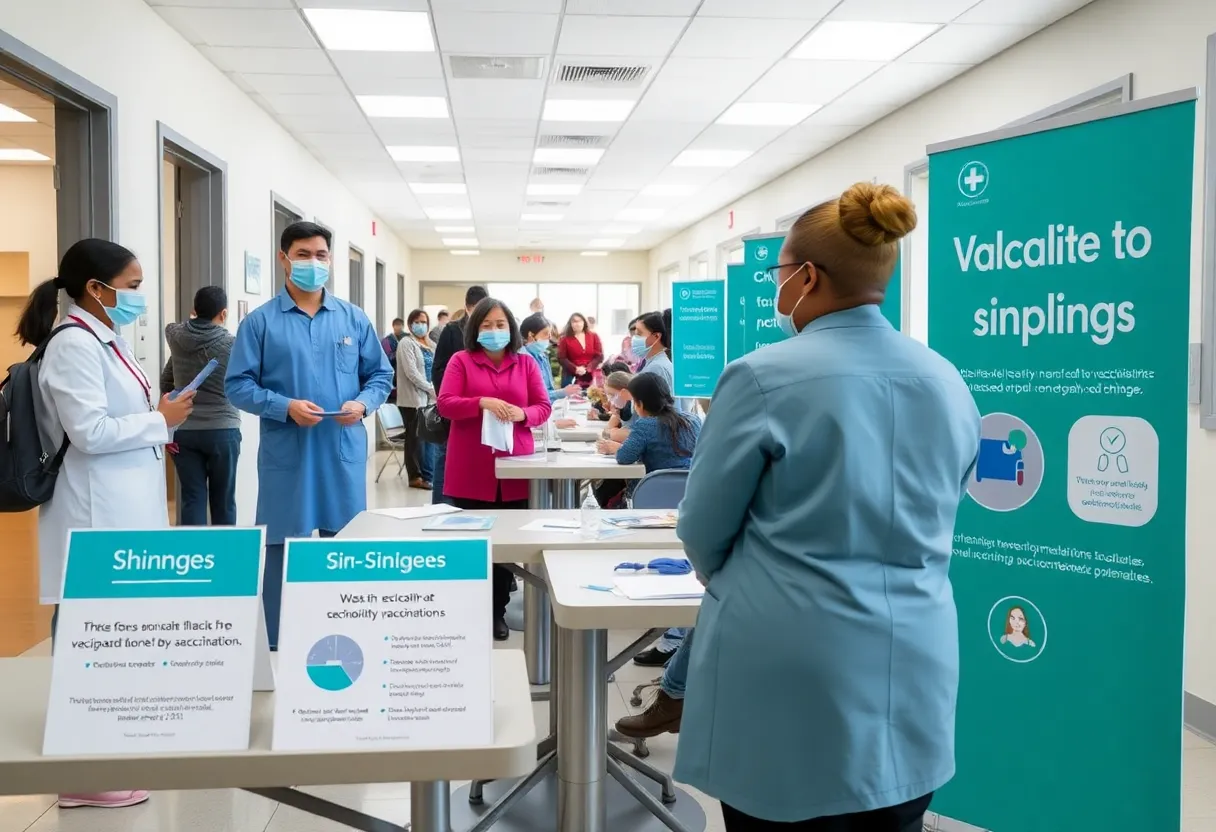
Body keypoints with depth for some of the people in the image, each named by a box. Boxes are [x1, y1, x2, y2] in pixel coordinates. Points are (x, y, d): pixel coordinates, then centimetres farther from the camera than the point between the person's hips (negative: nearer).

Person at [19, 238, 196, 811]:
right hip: (98, 514, -10)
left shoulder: (106, 341, 14)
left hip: (126, 508, 10)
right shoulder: (74, 346, -15)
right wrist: (160, 420, -13)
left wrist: (158, 422, 10)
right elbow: (89, 432, -21)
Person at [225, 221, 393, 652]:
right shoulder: (260, 321, 0)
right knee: (283, 554, 3)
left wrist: (362, 403, -9)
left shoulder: (354, 319, 9)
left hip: (344, 456, 3)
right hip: (286, 457, -2)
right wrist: (285, 407, -18)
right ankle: (281, 650, 16)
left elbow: (380, 375, 11)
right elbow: (238, 385, -4)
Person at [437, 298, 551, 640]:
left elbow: (544, 407, 7)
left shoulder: (526, 364, 9)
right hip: (471, 469, -2)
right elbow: (445, 404, -6)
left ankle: (498, 611, 18)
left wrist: (522, 413, -15)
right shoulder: (461, 361, 2)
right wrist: (483, 402, -20)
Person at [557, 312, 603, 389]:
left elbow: (599, 356, 4)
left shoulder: (593, 336, 9)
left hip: (590, 376, 2)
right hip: (571, 376, -2)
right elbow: (561, 358, -3)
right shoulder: (565, 339, 3)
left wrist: (588, 368, -11)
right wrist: (575, 369, -16)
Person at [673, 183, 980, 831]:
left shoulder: (764, 378, -15)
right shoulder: (949, 384, 4)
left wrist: (728, 579, 16)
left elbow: (703, 527, -5)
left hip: (794, 683, -5)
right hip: (914, 677, 6)